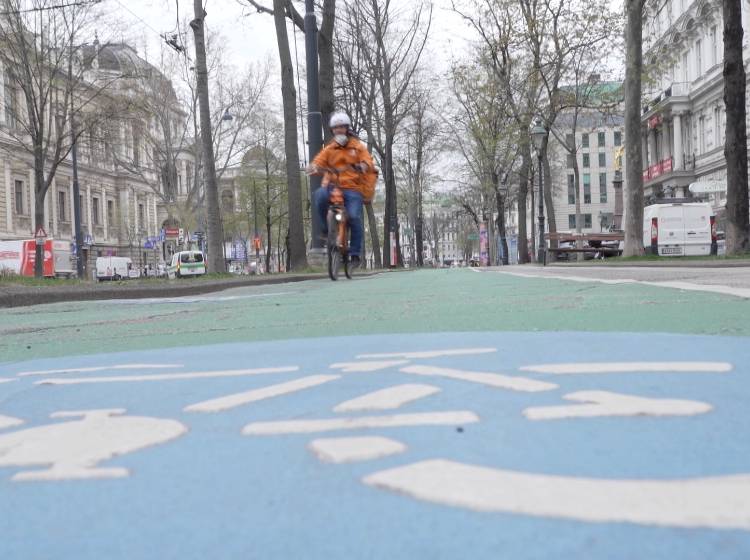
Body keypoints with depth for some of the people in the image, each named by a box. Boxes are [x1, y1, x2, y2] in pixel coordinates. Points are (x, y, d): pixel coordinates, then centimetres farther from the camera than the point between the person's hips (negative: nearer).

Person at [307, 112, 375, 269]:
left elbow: (368, 162, -3)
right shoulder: (329, 148, 17)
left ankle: (355, 253, -7)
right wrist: (314, 167, -21)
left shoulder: (358, 147, 12)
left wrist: (363, 165, -28)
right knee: (319, 196, -31)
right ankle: (326, 227, -8)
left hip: (353, 189, -1)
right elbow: (319, 160, 4)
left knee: (354, 217, -19)